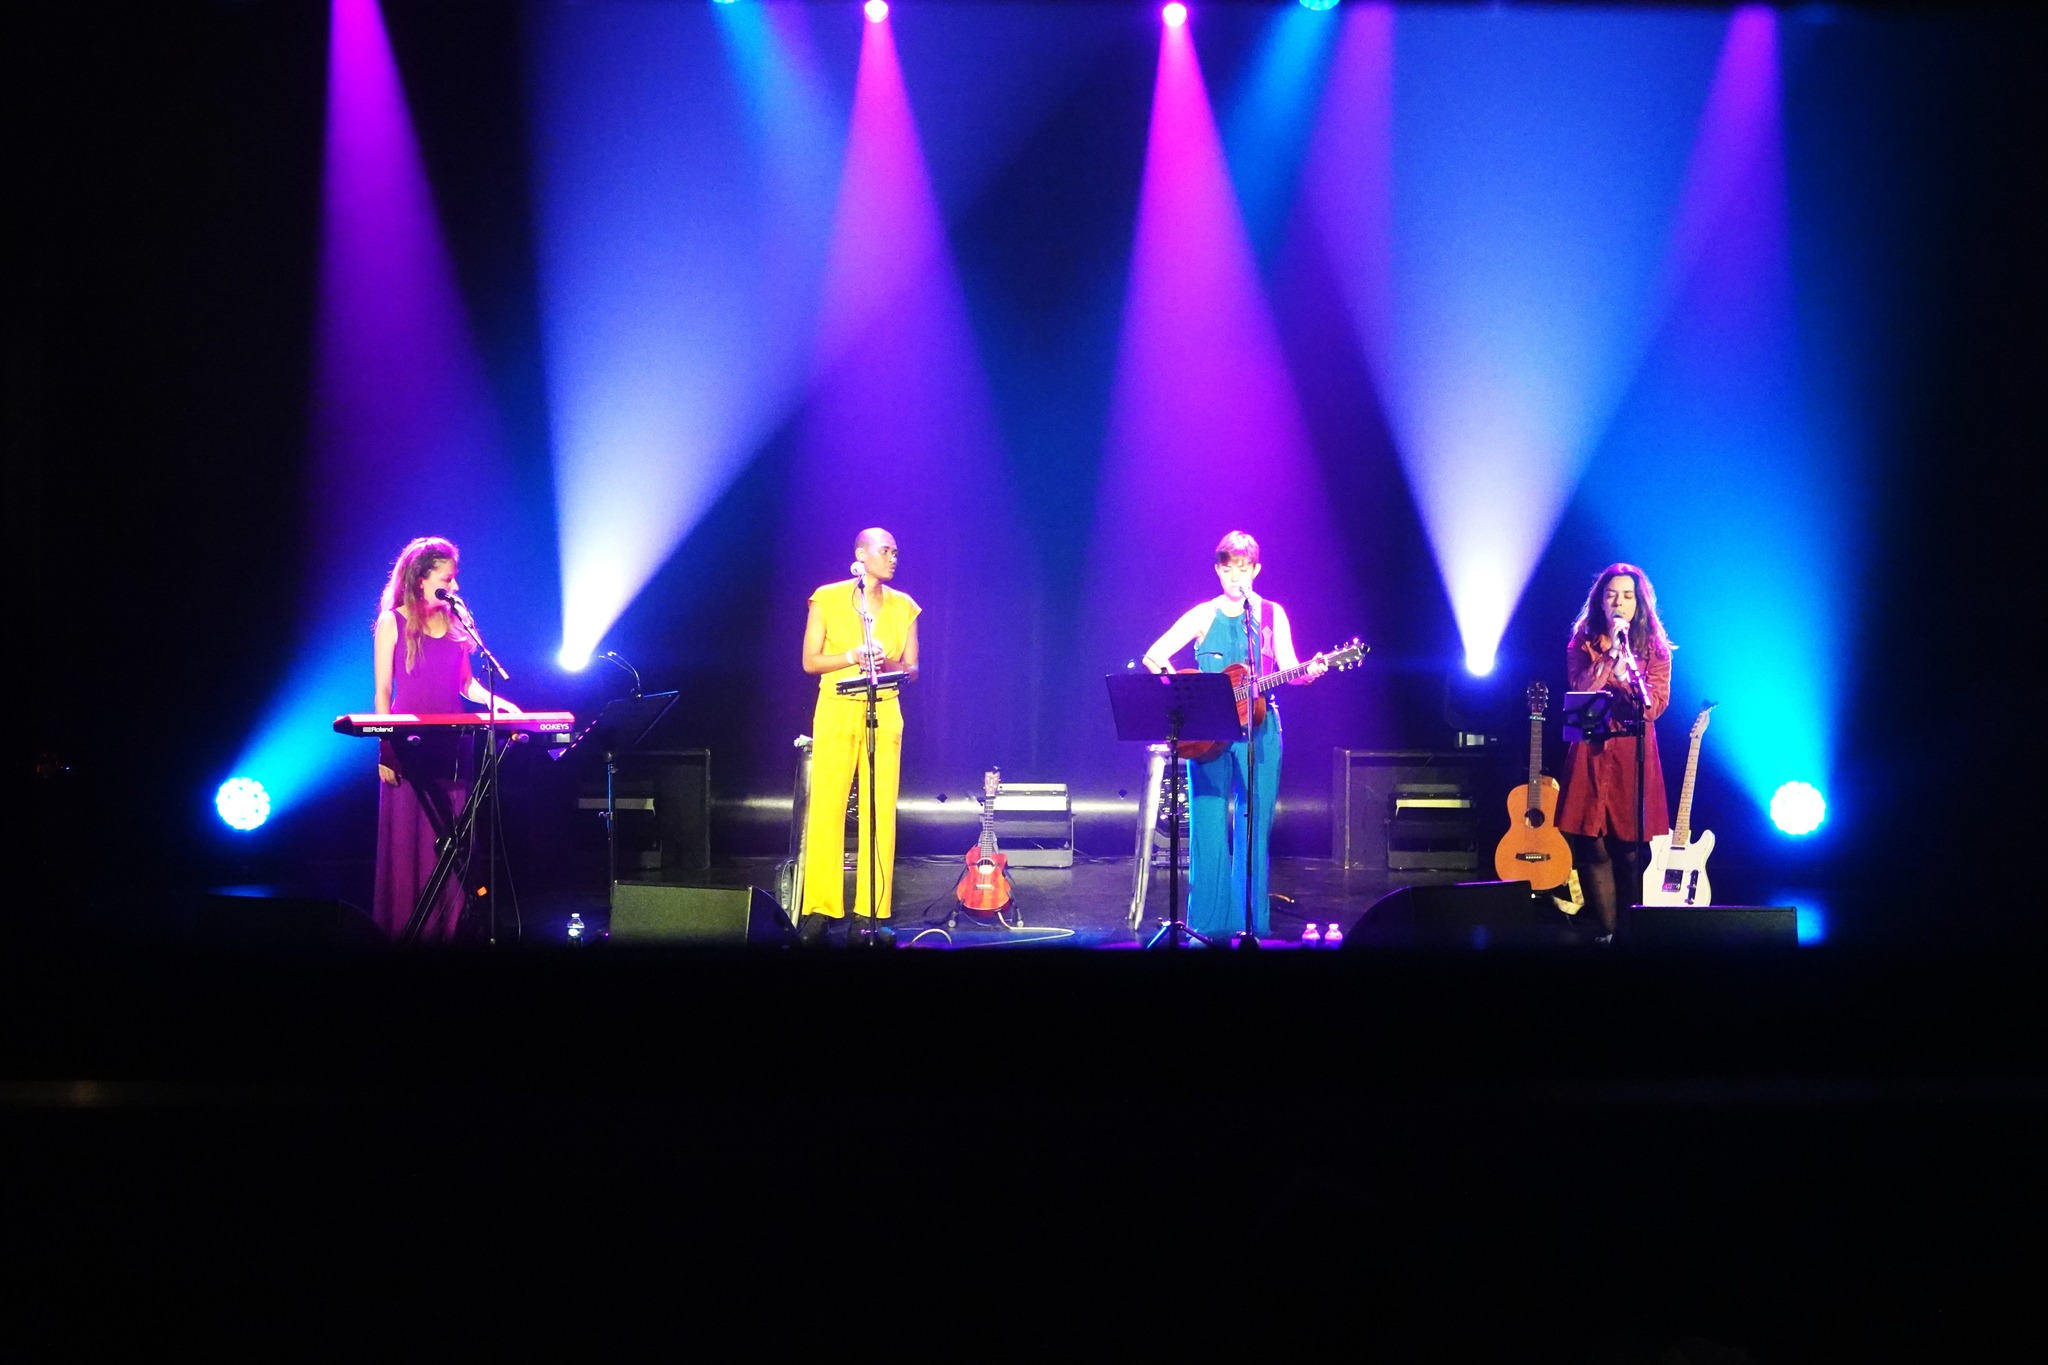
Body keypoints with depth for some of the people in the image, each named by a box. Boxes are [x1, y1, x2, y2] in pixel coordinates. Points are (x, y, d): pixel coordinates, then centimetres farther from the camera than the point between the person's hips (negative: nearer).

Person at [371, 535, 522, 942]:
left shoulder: (456, 623, 11)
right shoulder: (393, 623, -1)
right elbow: (383, 691, -2)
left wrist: (499, 703, -1)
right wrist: (385, 749, -9)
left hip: (451, 747, 4)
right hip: (408, 748, -4)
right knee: (406, 843, -3)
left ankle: (446, 930, 4)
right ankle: (403, 930, 1)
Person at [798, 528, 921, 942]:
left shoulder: (904, 606, 10)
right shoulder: (828, 599, 2)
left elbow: (912, 669, 10)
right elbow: (810, 661, 0)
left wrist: (888, 663, -12)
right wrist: (852, 657, -15)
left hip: (884, 714, 2)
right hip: (837, 711, -2)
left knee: (881, 812, -4)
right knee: (826, 809, -7)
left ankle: (871, 911, -1)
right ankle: (820, 911, -4)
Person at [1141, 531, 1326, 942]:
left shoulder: (1272, 614, 7)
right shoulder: (1203, 615, 5)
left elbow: (1288, 670, 0)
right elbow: (1154, 656, 1)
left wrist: (1309, 672, -22)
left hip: (1259, 730, 0)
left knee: (1254, 827, 0)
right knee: (1208, 827, -3)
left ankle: (1251, 922, 5)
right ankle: (1209, 924, 2)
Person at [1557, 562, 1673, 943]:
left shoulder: (1654, 647, 6)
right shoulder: (1583, 642, 6)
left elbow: (1656, 705, -4)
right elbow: (1580, 692, -8)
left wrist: (1624, 670, -18)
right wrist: (1611, 653, -15)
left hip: (1635, 755, 0)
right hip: (1591, 754, 0)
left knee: (1631, 848, -5)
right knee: (1592, 847, -5)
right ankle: (1604, 930, 1)